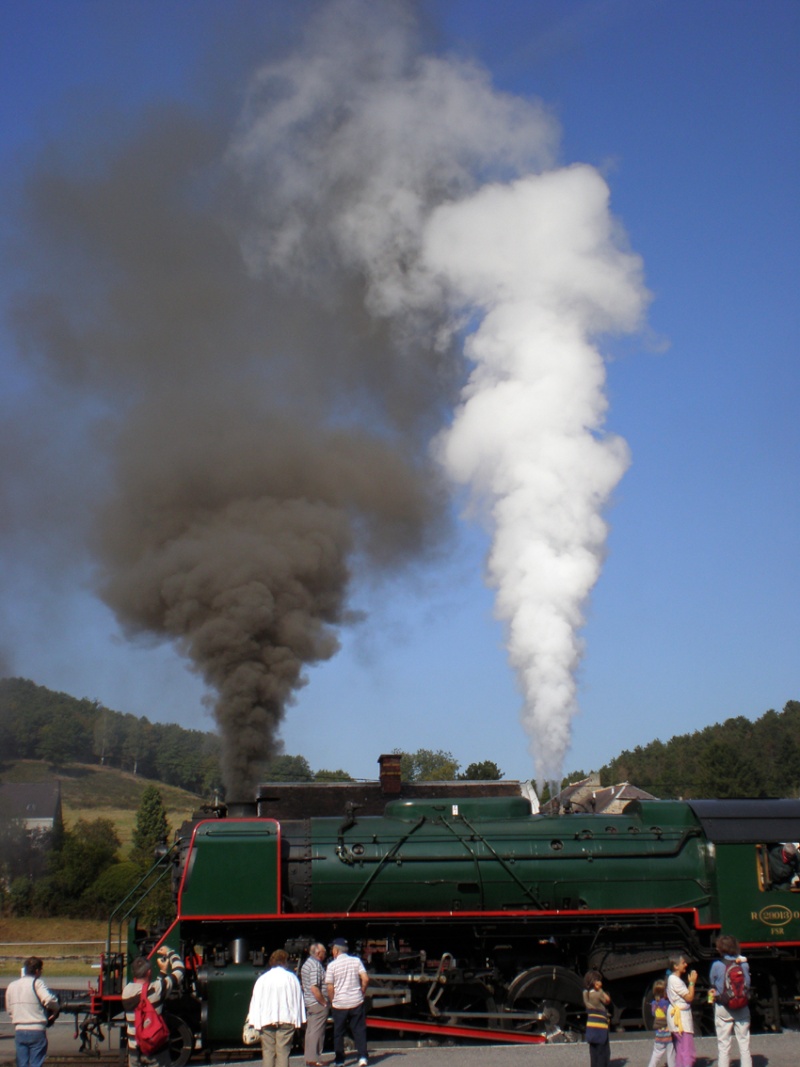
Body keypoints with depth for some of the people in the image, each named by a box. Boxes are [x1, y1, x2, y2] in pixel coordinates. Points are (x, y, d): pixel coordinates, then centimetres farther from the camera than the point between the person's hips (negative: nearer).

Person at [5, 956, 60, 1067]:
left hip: (19, 1030, 5)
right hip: (36, 1030, -5)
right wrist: (55, 1011, -5)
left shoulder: (11, 985, 11)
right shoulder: (37, 983, -8)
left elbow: (9, 1009, 16)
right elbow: (49, 999, -23)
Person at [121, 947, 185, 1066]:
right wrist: (170, 953, 11)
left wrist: (162, 972, 19)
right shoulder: (157, 989, -16)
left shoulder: (127, 991, -3)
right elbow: (179, 971, -5)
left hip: (134, 1050, 4)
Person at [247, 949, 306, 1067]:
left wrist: (255, 1021, 3)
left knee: (268, 1051, 7)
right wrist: (298, 1020, 8)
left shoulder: (262, 979, 1)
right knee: (283, 1051, 1)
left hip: (267, 1020, 1)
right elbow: (298, 999, 2)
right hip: (287, 1019, -1)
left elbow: (256, 1000, 0)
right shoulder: (291, 978, 0)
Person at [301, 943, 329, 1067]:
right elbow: (314, 988, -24)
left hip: (308, 1003, 10)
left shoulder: (306, 964, 14)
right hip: (318, 1004, -10)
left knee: (310, 1031, 14)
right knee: (317, 1032, -5)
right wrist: (324, 1002, -16)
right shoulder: (316, 966, -17)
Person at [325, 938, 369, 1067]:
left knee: (338, 1033, 10)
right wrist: (361, 993, 10)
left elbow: (330, 988, -7)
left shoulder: (332, 965, -7)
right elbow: (365, 979, -5)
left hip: (339, 1004, -2)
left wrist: (332, 1002, 7)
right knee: (359, 1030, 8)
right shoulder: (356, 961, 0)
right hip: (357, 1002, 2)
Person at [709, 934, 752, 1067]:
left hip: (723, 1008, -2)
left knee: (723, 1044, 4)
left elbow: (712, 984, 2)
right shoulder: (743, 964, -5)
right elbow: (747, 985, 2)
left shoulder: (716, 965, -11)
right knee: (744, 1043, 9)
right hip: (742, 1008, 2)